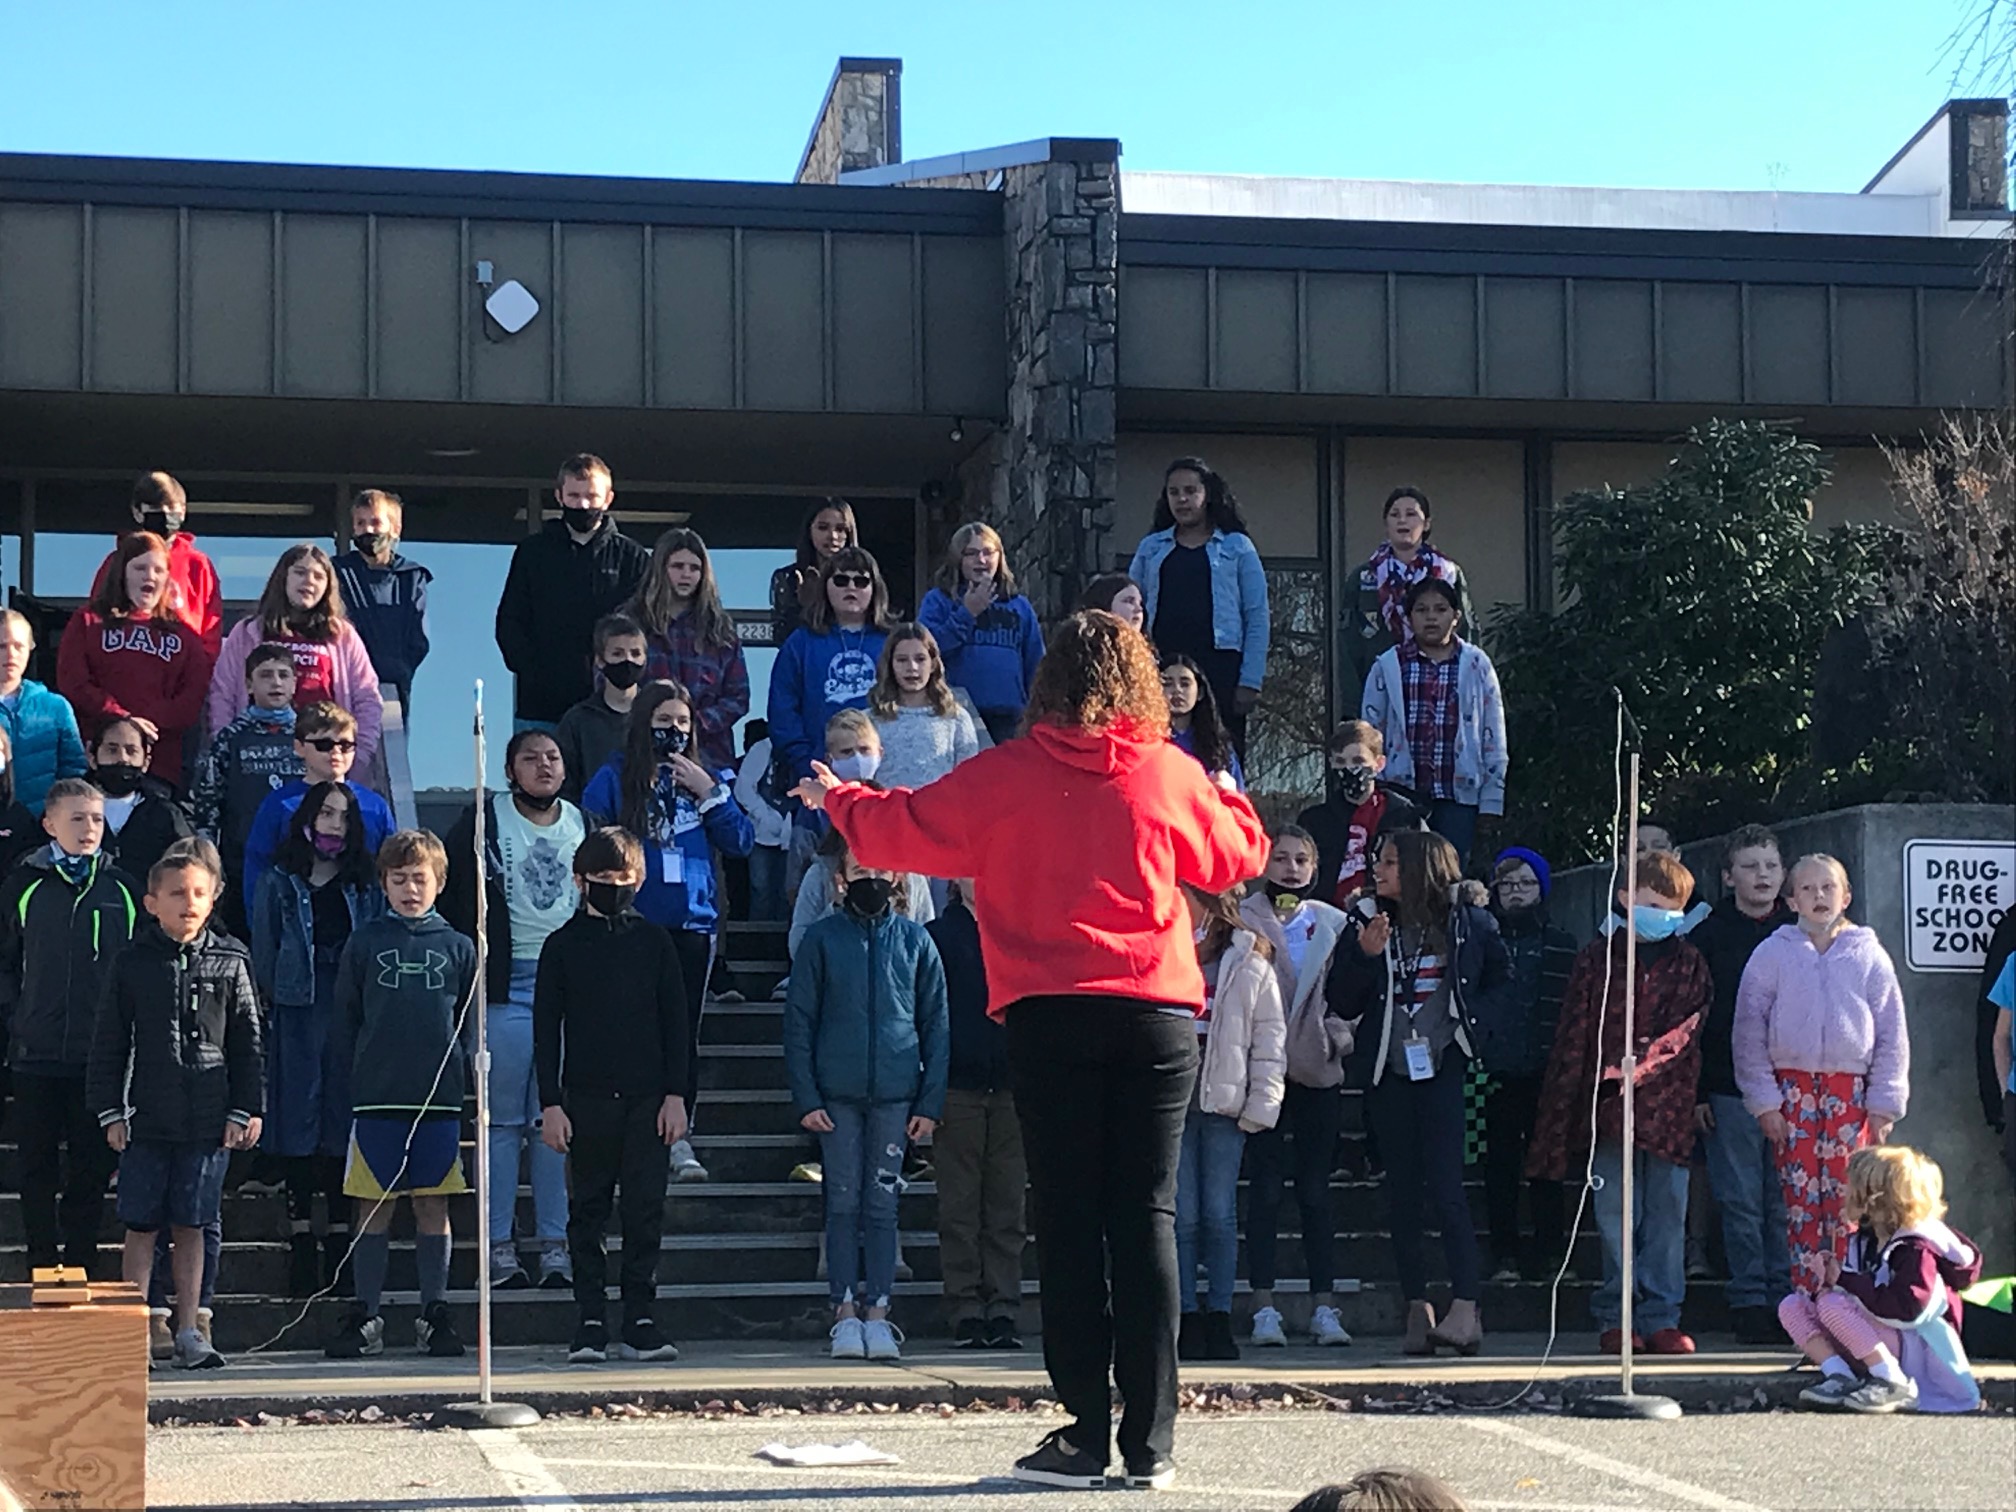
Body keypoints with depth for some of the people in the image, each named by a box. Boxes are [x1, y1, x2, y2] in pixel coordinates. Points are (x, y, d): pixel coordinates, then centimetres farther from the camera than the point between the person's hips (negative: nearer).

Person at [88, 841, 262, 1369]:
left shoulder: (230, 962, 5)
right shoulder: (131, 964, 3)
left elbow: (246, 1044, 8)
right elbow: (109, 1044, 6)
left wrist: (246, 1110, 3)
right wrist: (110, 1111, 1)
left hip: (208, 1122, 1)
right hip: (146, 1121, 0)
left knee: (191, 1227, 6)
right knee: (140, 1226, 2)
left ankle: (188, 1331, 12)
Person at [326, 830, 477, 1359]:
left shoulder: (458, 948, 7)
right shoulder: (365, 943, 5)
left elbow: (470, 1023, 11)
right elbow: (345, 1019, 8)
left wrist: (457, 1069, 0)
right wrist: (364, 1069, 2)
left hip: (439, 1097, 1)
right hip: (377, 1097, -1)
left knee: (433, 1206, 4)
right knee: (374, 1208, 2)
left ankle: (435, 1314, 11)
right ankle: (366, 1316, 8)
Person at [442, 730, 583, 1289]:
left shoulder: (586, 826, 12)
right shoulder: (483, 822, 1)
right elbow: (450, 896, 1)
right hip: (504, 990, -3)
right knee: (503, 1121, 1)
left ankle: (555, 1243, 8)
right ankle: (499, 1244, 6)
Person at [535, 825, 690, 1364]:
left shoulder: (654, 942, 8)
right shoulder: (562, 946, 5)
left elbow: (676, 1022, 8)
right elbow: (546, 1030, 4)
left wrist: (675, 1094, 1)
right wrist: (550, 1103, -3)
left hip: (647, 1098, 1)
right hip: (586, 1099, 0)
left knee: (645, 1210, -2)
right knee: (589, 1211, 3)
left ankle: (640, 1321, 3)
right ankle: (591, 1322, 7)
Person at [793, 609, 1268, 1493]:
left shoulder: (1005, 775, 0)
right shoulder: (1172, 776, 4)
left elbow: (905, 828, 9)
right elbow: (1239, 856, 19)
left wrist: (835, 799, 29)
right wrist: (1228, 798, 40)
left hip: (1049, 1019, -1)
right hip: (1158, 1019, 1)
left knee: (1068, 1223, 3)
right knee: (1148, 1221, 3)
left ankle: (1085, 1435, 3)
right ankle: (1151, 1444, 3)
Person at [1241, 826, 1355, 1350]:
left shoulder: (1333, 923, 12)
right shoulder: (1242, 919, 2)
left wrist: (1341, 1033, -3)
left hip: (1317, 1067, 2)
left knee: (1316, 1188, 3)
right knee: (1265, 1185, -3)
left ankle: (1324, 1307, 4)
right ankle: (1264, 1308, -1)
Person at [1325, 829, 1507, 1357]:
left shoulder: (1469, 923, 2)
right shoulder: (1367, 923, 6)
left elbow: (1502, 981, 16)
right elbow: (1342, 1005, 2)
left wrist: (1473, 1020, 1)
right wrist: (1365, 955, -12)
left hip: (1444, 1064, -3)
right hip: (1388, 1070, 3)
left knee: (1444, 1185, -13)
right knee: (1402, 1189, 5)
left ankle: (1466, 1308, -16)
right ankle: (1417, 1308, 9)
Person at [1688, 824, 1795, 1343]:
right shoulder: (1708, 934, 3)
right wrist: (1695, 1094, -4)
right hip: (1729, 1090, -1)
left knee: (1787, 1200, 2)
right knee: (1741, 1203, 0)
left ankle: (1788, 1295, 9)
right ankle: (1749, 1300, 5)